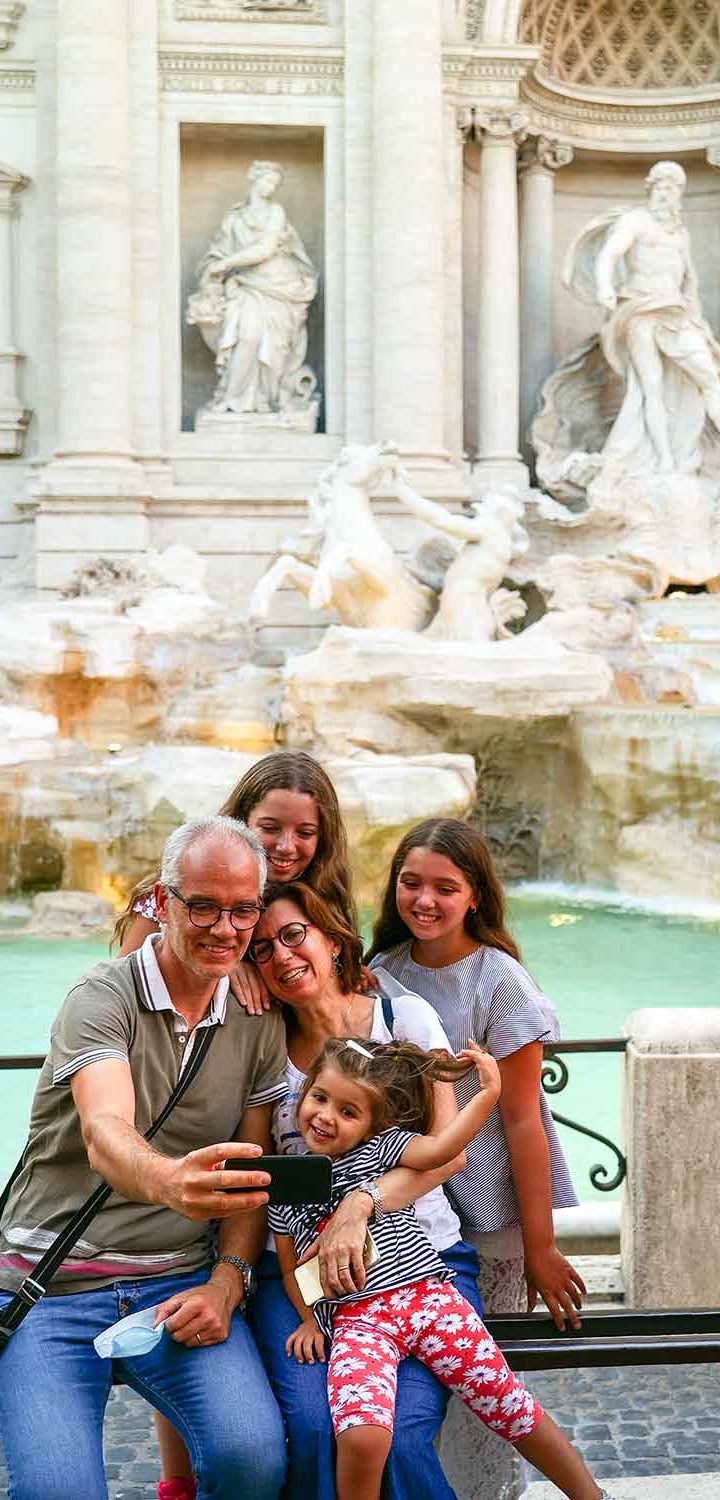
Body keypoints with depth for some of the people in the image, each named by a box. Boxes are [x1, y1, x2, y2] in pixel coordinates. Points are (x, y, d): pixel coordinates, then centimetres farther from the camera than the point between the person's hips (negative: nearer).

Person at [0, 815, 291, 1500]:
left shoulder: (259, 1023, 7)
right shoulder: (103, 997, -10)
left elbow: (253, 1170, 8)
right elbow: (105, 1134, -28)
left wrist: (227, 1282, -10)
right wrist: (169, 1181, -51)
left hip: (179, 1282, 3)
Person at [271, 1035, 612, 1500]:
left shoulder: (381, 1147, 4)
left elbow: (438, 1149, -15)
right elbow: (292, 1269, 20)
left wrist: (487, 1094, -22)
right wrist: (309, 1321, 6)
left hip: (427, 1298, 0)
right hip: (355, 1319, 0)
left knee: (512, 1407, 5)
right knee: (362, 1437, -28)